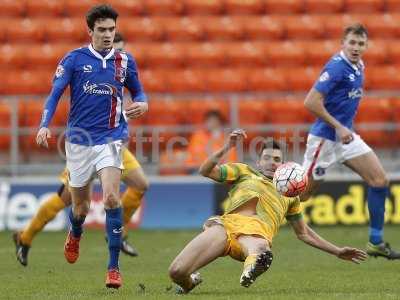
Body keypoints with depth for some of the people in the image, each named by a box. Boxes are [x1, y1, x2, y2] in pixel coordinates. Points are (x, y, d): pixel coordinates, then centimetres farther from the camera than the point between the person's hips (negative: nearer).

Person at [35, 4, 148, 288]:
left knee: (111, 196, -21)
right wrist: (45, 125, -18)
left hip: (111, 138, 0)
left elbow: (138, 91, 18)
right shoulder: (74, 59, -1)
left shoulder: (125, 61, 4)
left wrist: (142, 104, -6)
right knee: (80, 206, 10)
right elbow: (55, 94, -3)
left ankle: (114, 267, -16)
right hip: (79, 139, 0)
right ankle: (75, 234, 50)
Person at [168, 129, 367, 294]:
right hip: (228, 224, 0)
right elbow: (205, 171, 18)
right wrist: (226, 149, 3)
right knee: (177, 272, -19)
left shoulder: (289, 195, 37)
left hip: (258, 232, 0)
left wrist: (337, 251, 37)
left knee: (259, 248, -44)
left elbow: (304, 233, 43)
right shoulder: (244, 172, 31)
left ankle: (254, 262, -73)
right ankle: (190, 282, 9)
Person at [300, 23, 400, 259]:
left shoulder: (358, 66, 7)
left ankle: (376, 242, 3)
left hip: (346, 136, 8)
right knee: (300, 195, -2)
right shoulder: (336, 67, -20)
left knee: (380, 180, -2)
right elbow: (311, 102, -25)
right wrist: (338, 127, -23)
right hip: (325, 139, -8)